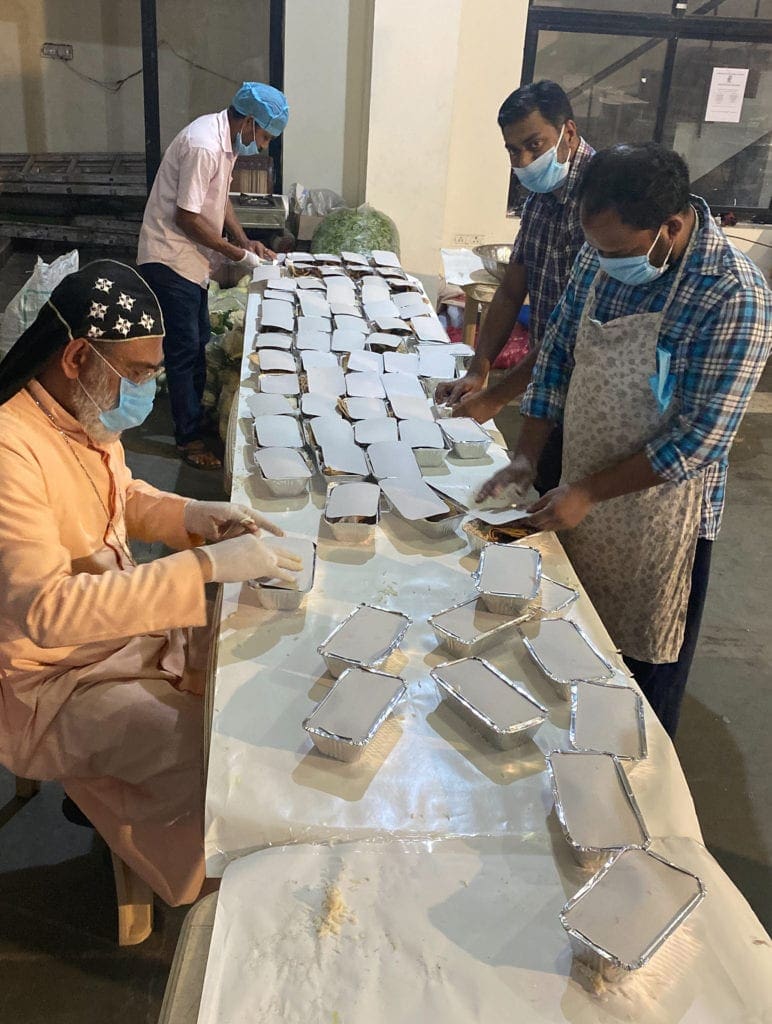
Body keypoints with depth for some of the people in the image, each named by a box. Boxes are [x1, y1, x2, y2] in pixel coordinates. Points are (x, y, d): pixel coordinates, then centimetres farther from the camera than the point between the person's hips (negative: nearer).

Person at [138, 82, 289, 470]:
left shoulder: (226, 139, 5)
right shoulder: (203, 146, -25)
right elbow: (186, 217, -25)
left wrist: (245, 240, 7)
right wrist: (237, 254, -17)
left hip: (190, 260, 10)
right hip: (170, 261, -10)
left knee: (197, 343, 18)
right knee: (183, 350, -2)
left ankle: (194, 412, 32)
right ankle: (189, 437, 8)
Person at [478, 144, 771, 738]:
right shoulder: (602, 255, -5)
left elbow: (700, 437, -23)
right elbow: (557, 353, 3)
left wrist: (588, 493, -20)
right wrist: (526, 459, -2)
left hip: (660, 515, -5)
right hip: (581, 498, 6)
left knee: (647, 666, 13)